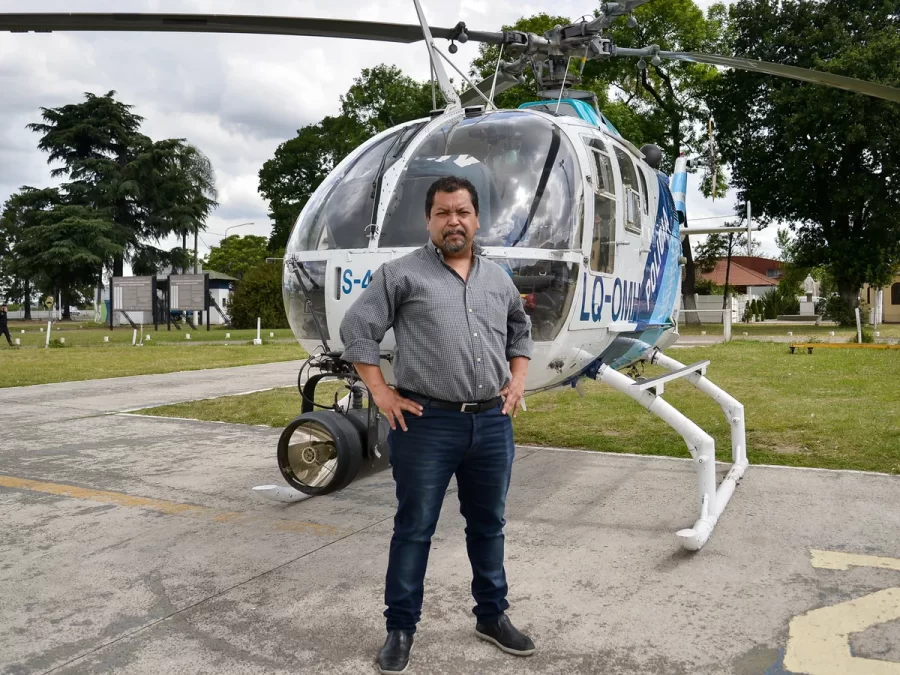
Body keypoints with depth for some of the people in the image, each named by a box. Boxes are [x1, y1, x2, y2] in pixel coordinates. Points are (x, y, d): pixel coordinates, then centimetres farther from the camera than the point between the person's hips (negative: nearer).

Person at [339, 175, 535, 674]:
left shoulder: (497, 279, 12)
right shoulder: (401, 273, -4)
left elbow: (520, 332, 26)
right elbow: (356, 329, -4)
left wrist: (517, 381, 13)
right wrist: (381, 394, -8)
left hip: (492, 423, 5)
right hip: (426, 424, -5)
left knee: (488, 524, 17)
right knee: (414, 528, 5)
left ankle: (492, 616, 34)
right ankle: (400, 627, 21)